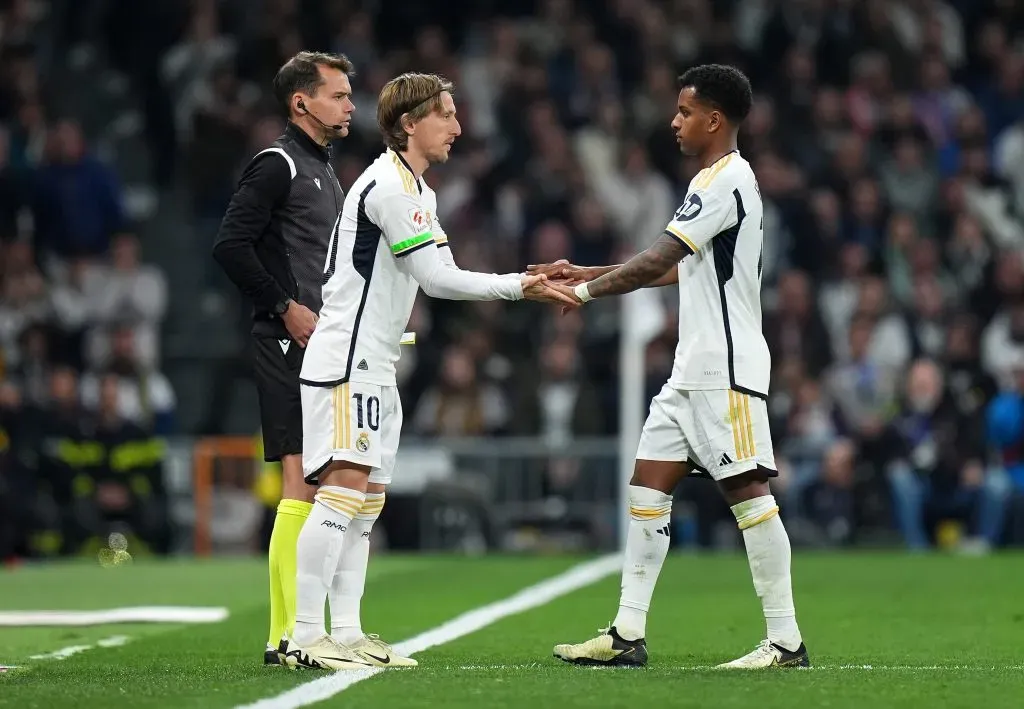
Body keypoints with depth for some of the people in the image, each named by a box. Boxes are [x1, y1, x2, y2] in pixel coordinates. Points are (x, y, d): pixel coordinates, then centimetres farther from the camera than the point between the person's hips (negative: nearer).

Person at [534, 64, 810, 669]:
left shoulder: (726, 180, -14)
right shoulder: (715, 181, 18)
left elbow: (657, 262, -17)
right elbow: (677, 268, 24)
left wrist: (587, 290, -6)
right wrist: (585, 274, 21)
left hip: (727, 370, -11)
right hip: (694, 369, 11)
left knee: (747, 491, -10)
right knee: (649, 485, 7)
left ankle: (786, 641, -8)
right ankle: (628, 635, 7)